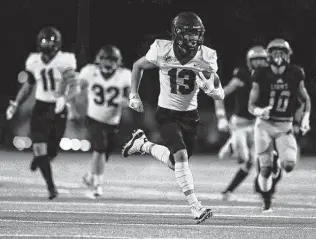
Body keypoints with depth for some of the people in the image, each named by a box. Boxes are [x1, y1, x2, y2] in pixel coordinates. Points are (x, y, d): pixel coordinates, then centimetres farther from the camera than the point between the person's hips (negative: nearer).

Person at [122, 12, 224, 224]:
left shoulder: (206, 56, -15)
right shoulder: (162, 51, -18)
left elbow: (219, 95, -17)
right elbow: (138, 66, 4)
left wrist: (210, 74, -35)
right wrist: (134, 95, -2)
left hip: (190, 114, 3)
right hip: (167, 113, -3)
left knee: (176, 163, 12)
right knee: (181, 155, -22)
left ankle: (143, 145, 38)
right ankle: (196, 208, -19)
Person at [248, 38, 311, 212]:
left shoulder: (295, 75, -4)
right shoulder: (261, 75, -8)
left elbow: (306, 100, 12)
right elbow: (251, 105, -4)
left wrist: (305, 118, -4)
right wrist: (259, 111, -26)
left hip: (285, 126, 1)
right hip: (264, 124, -1)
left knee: (289, 165, -18)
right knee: (265, 168, -4)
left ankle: (277, 167, 20)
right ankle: (266, 201, 23)